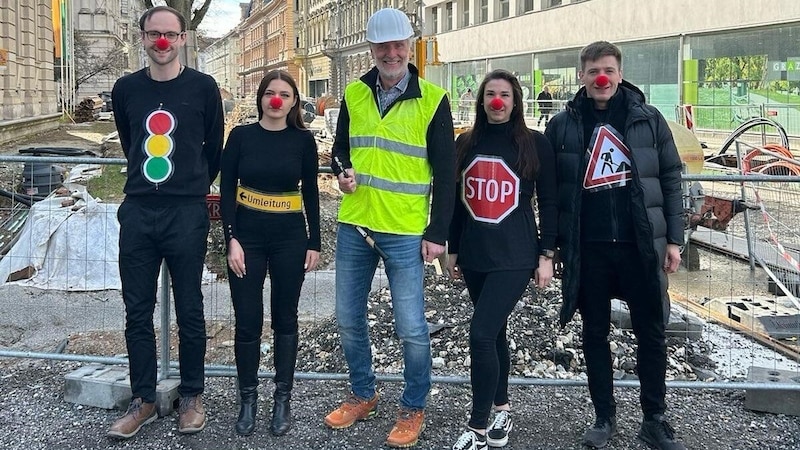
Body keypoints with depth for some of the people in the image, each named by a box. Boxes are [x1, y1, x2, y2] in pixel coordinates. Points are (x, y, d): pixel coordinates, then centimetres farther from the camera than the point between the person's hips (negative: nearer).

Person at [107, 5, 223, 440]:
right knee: (137, 312, 8)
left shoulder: (203, 87, -1)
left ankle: (191, 396, 21)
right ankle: (143, 400, 21)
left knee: (189, 312, 5)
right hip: (137, 211, 3)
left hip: (186, 213, -3)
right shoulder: (126, 89, 7)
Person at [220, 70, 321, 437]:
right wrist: (232, 240, -9)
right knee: (248, 320, 3)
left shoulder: (303, 139, 0)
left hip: (289, 236, 0)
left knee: (285, 319, 9)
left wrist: (314, 242, 2)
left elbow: (310, 194, 4)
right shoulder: (241, 136, -2)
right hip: (247, 234, 0)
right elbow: (227, 191, -1)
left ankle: (282, 399, 21)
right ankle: (248, 399, 20)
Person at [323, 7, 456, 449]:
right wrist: (342, 171, -6)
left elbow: (445, 174, -4)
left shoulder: (433, 99, -6)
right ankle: (362, 396, 33)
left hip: (405, 233, -4)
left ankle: (413, 410, 21)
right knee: (349, 320, 13)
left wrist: (438, 233, -7)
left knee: (411, 328, 0)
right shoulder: (354, 94, 5)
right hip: (354, 226, 5)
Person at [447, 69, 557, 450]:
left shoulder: (535, 143, -3)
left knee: (481, 335, -13)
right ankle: (502, 410, 32)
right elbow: (457, 198, 13)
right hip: (474, 255, 5)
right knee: (494, 333, 15)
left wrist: (546, 255, -4)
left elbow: (548, 202, -1)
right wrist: (452, 249, 14)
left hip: (514, 256, -4)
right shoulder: (466, 142, 7)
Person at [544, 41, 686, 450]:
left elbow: (671, 181, 5)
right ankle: (604, 417, 25)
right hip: (587, 248, 0)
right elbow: (549, 190, 4)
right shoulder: (562, 125, 3)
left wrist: (674, 238, 1)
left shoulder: (648, 120, 3)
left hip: (642, 245, 0)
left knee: (651, 334, 7)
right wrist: (552, 245, 1)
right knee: (595, 334, 10)